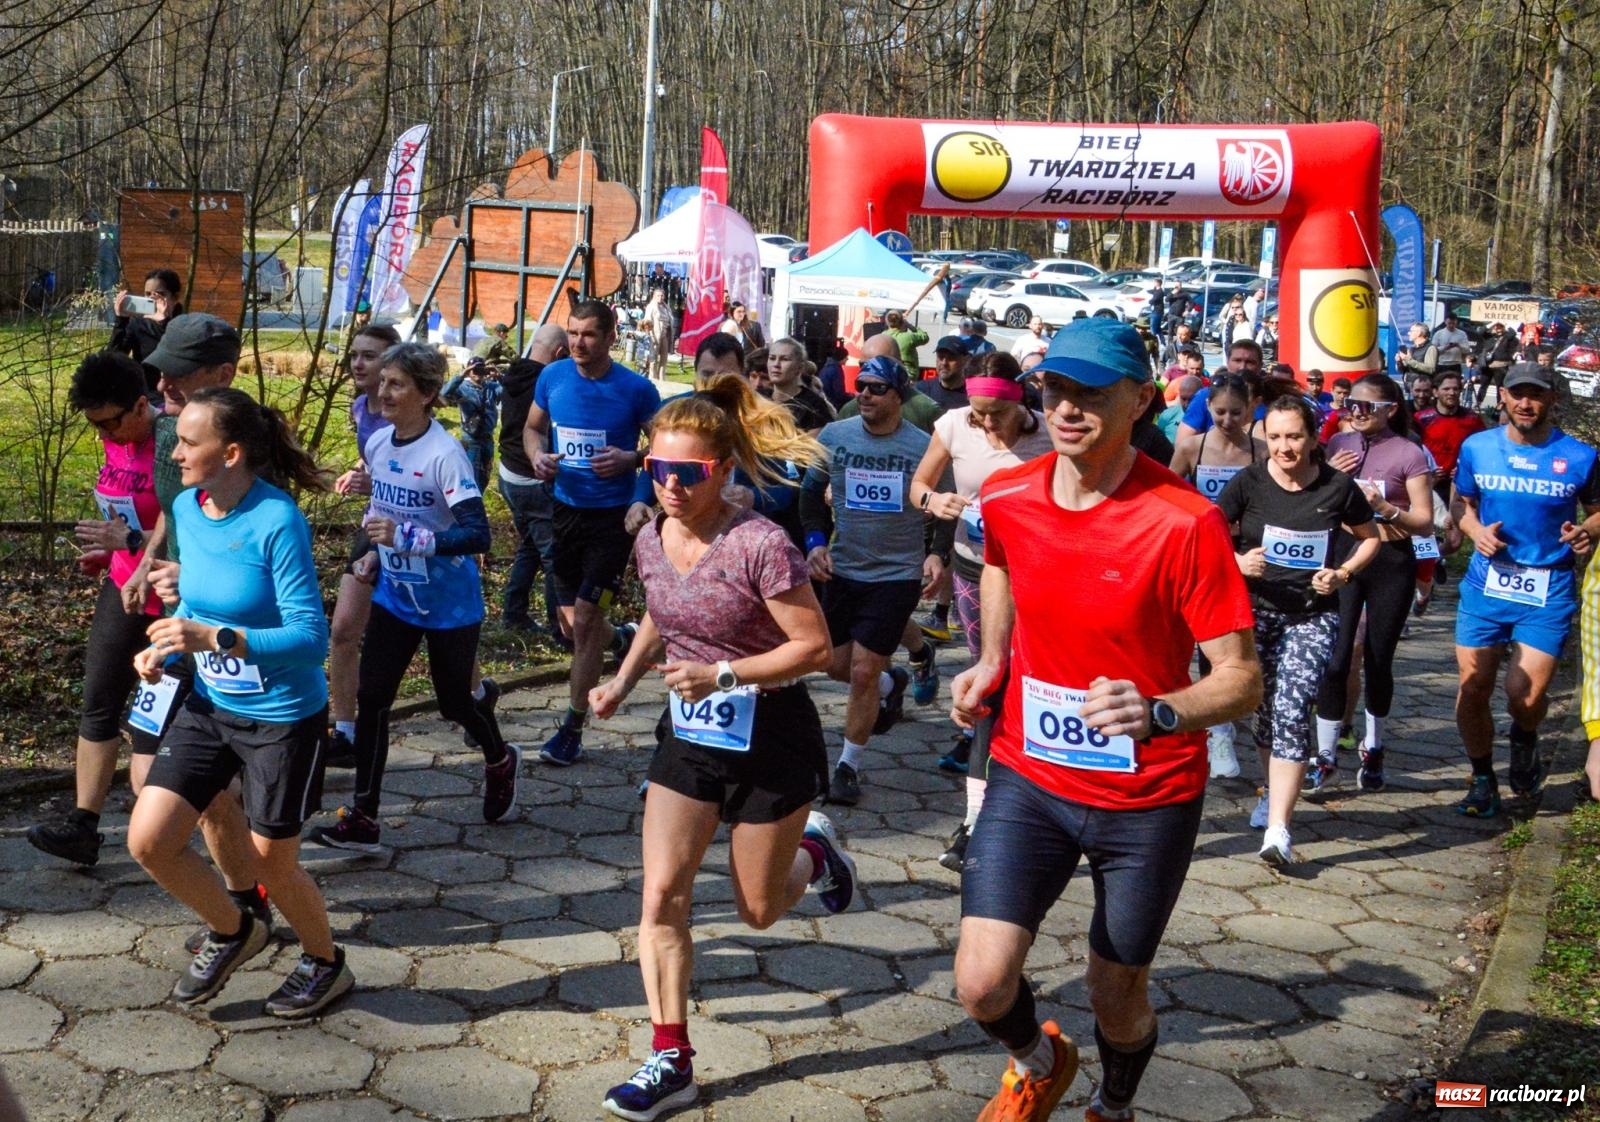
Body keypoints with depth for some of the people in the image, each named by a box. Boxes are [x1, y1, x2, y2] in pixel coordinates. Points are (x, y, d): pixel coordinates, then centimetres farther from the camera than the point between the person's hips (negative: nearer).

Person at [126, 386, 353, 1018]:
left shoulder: (277, 523, -24)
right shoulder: (186, 508, -3)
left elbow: (312, 637, -25)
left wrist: (215, 639, -35)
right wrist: (164, 647, -5)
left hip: (283, 717, -6)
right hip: (209, 706, 7)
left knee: (272, 863, 8)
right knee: (147, 841, 1)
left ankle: (325, 966, 38)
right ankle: (232, 932, 29)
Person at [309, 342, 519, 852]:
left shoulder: (444, 455, -23)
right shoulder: (377, 443, -1)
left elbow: (477, 534, -29)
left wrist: (404, 536, -34)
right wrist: (373, 552, 5)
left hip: (449, 605, -6)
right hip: (394, 596, 6)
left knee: (455, 702, 10)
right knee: (371, 697, -2)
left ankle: (500, 762, 43)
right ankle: (362, 819, 5)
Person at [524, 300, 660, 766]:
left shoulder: (636, 389, -12)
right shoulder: (553, 376, -1)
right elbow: (533, 427, 13)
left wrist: (630, 458, -21)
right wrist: (538, 455, -8)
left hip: (613, 516, -5)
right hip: (566, 510, 5)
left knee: (584, 621, -8)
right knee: (571, 623, 15)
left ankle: (573, 728, 4)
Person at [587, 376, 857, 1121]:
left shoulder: (759, 546, -25)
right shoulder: (651, 541, -4)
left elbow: (814, 647, -21)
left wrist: (722, 675, -29)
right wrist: (623, 682, 4)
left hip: (769, 736, -5)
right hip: (689, 732, 5)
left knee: (758, 910, 11)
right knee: (661, 898, -2)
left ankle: (814, 852, 44)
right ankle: (671, 1061, 8)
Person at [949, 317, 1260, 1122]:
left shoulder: (1185, 522, -20)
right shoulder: (1005, 499, -6)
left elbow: (1241, 679, -19)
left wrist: (1157, 713, -38)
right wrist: (991, 661, 5)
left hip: (1150, 796, -3)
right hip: (1028, 777, 3)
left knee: (1117, 995, 12)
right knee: (981, 981, -10)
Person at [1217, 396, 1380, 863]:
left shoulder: (1338, 487, -5)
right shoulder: (1249, 482, -7)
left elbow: (1370, 537, 10)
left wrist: (1343, 574, -6)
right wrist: (1239, 562, -20)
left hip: (1313, 614, -1)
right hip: (1256, 608, 1)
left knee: (1292, 711, -14)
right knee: (1265, 710, 11)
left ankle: (1278, 828, -17)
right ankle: (1275, 791, 37)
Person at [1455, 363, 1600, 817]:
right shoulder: (1477, 448, 4)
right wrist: (1476, 531, -5)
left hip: (1548, 591, -2)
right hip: (1486, 582, 2)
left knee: (1527, 695, -10)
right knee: (1473, 690, 2)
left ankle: (1524, 739, 28)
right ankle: (1483, 780, 24)